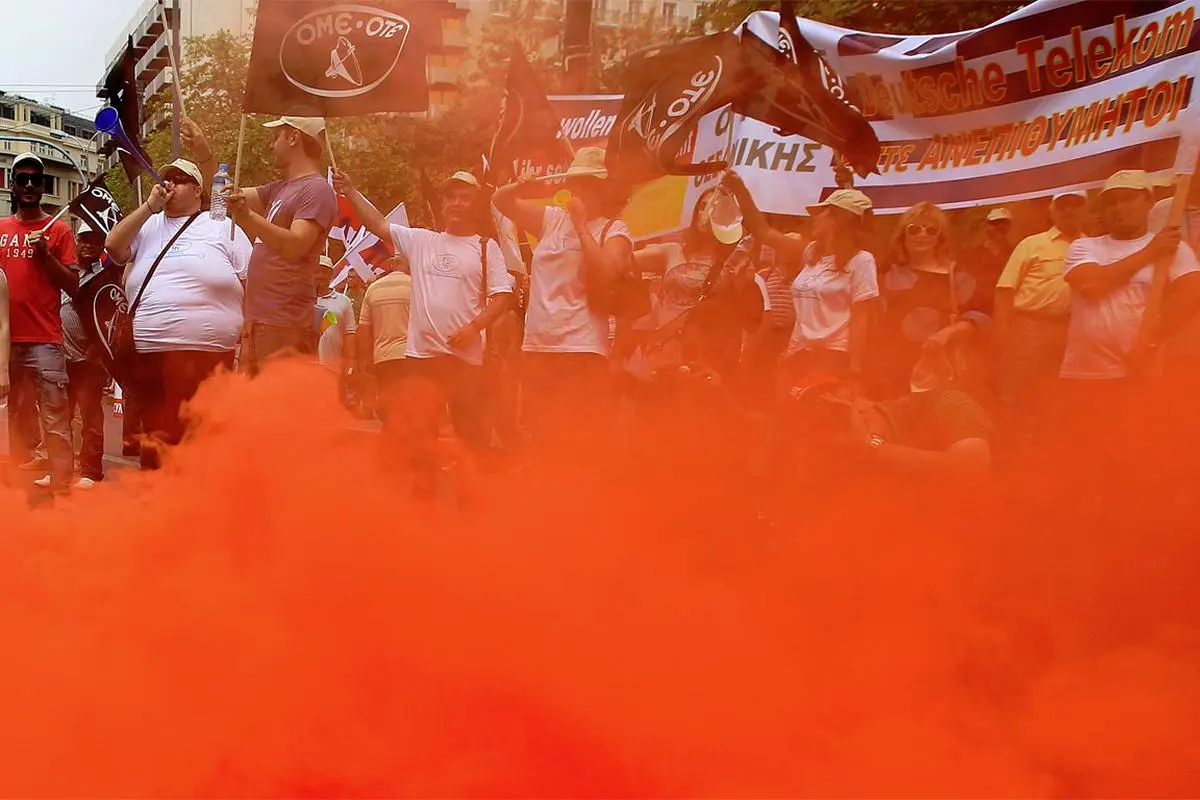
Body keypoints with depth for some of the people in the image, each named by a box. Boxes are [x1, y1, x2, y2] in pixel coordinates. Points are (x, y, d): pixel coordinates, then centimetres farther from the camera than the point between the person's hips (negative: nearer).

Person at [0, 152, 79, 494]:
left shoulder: (58, 229, 4)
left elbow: (73, 286, 1)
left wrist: (45, 254, -12)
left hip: (44, 341, -4)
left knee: (55, 422, -9)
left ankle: (62, 490, -9)